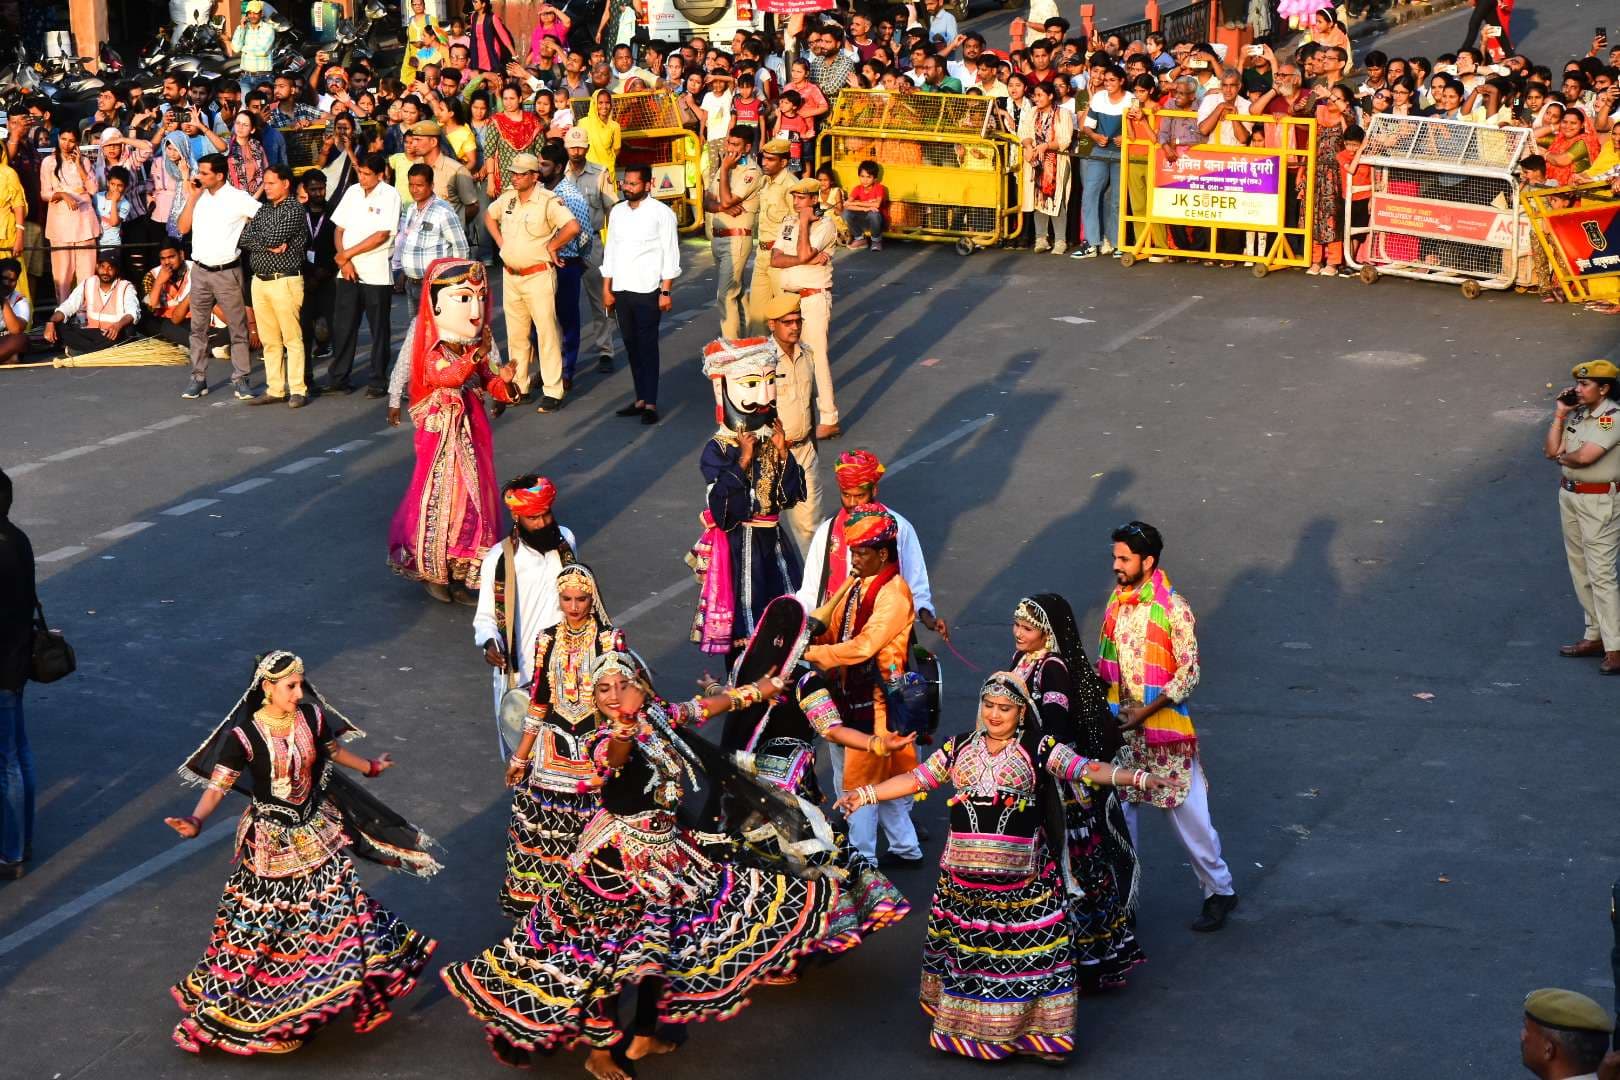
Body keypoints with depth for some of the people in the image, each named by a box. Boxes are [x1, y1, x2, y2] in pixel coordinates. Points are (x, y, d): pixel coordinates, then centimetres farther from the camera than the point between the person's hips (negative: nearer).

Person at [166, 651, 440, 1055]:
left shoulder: (312, 716, -6)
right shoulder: (244, 734, -22)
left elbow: (332, 749, 15)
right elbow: (218, 784, -22)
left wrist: (369, 767, 31)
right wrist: (196, 819, -40)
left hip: (316, 830, 5)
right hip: (272, 840, -5)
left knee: (337, 903, 9)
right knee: (263, 922, 4)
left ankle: (349, 980, 26)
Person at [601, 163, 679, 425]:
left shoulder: (661, 213, -4)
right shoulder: (617, 211, 12)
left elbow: (670, 255, -5)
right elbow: (610, 250, 16)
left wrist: (665, 292, -10)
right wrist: (606, 289, 11)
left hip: (648, 290, -5)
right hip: (622, 290, 5)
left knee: (647, 346, -5)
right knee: (631, 346, 8)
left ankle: (651, 404, -3)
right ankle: (640, 399, 14)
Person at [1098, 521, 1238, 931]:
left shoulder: (1173, 608, -16)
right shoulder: (1117, 601, 4)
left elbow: (1189, 672, -16)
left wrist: (1146, 711, -20)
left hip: (1164, 728, -6)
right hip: (1121, 727, 6)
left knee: (1187, 812, 2)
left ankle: (1219, 891, 19)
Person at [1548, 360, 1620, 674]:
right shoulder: (1579, 413, 9)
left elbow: (1585, 456, -25)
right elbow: (1553, 450, 7)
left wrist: (1563, 457, -3)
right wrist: (1560, 414, 2)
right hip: (1570, 495, 9)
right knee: (1580, 570, 14)